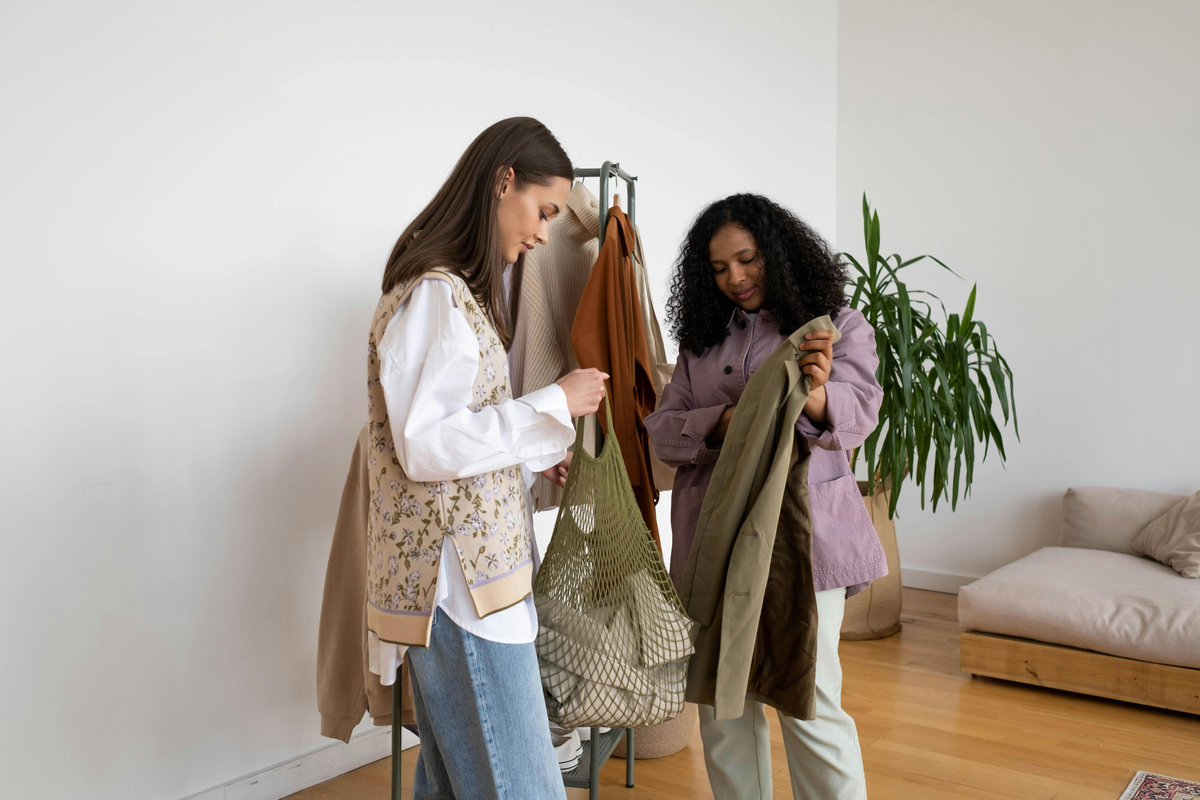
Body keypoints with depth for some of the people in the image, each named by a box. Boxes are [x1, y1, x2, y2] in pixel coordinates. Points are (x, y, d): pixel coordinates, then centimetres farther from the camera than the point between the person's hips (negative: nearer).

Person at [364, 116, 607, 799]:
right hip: (455, 576, -10)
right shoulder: (433, 294, -14)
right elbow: (423, 447, -20)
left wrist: (531, 459, 10)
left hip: (473, 569, 10)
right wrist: (553, 406, -16)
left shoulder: (462, 289, 17)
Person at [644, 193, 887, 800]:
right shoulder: (702, 338, 16)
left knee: (809, 704, -5)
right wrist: (719, 423, -13)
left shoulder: (839, 325, 5)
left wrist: (816, 395, -34)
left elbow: (856, 415, -11)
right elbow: (662, 429, 8)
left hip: (799, 531, -4)